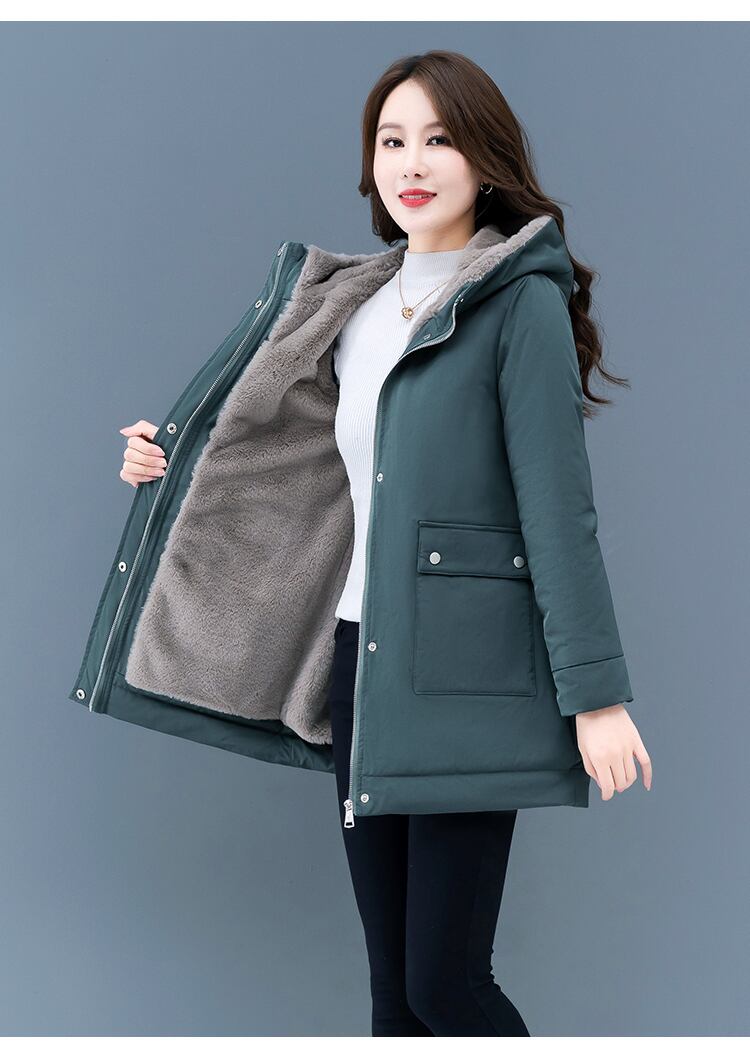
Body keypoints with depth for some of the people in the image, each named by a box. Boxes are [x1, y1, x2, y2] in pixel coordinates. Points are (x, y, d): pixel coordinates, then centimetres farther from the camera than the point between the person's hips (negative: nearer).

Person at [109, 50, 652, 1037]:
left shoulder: (521, 299, -7)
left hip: (467, 669, -6)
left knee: (445, 982, -3)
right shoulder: (360, 307, 14)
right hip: (360, 654, 7)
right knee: (391, 980, 13)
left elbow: (559, 508, -12)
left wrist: (596, 693, -13)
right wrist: (178, 463, 20)